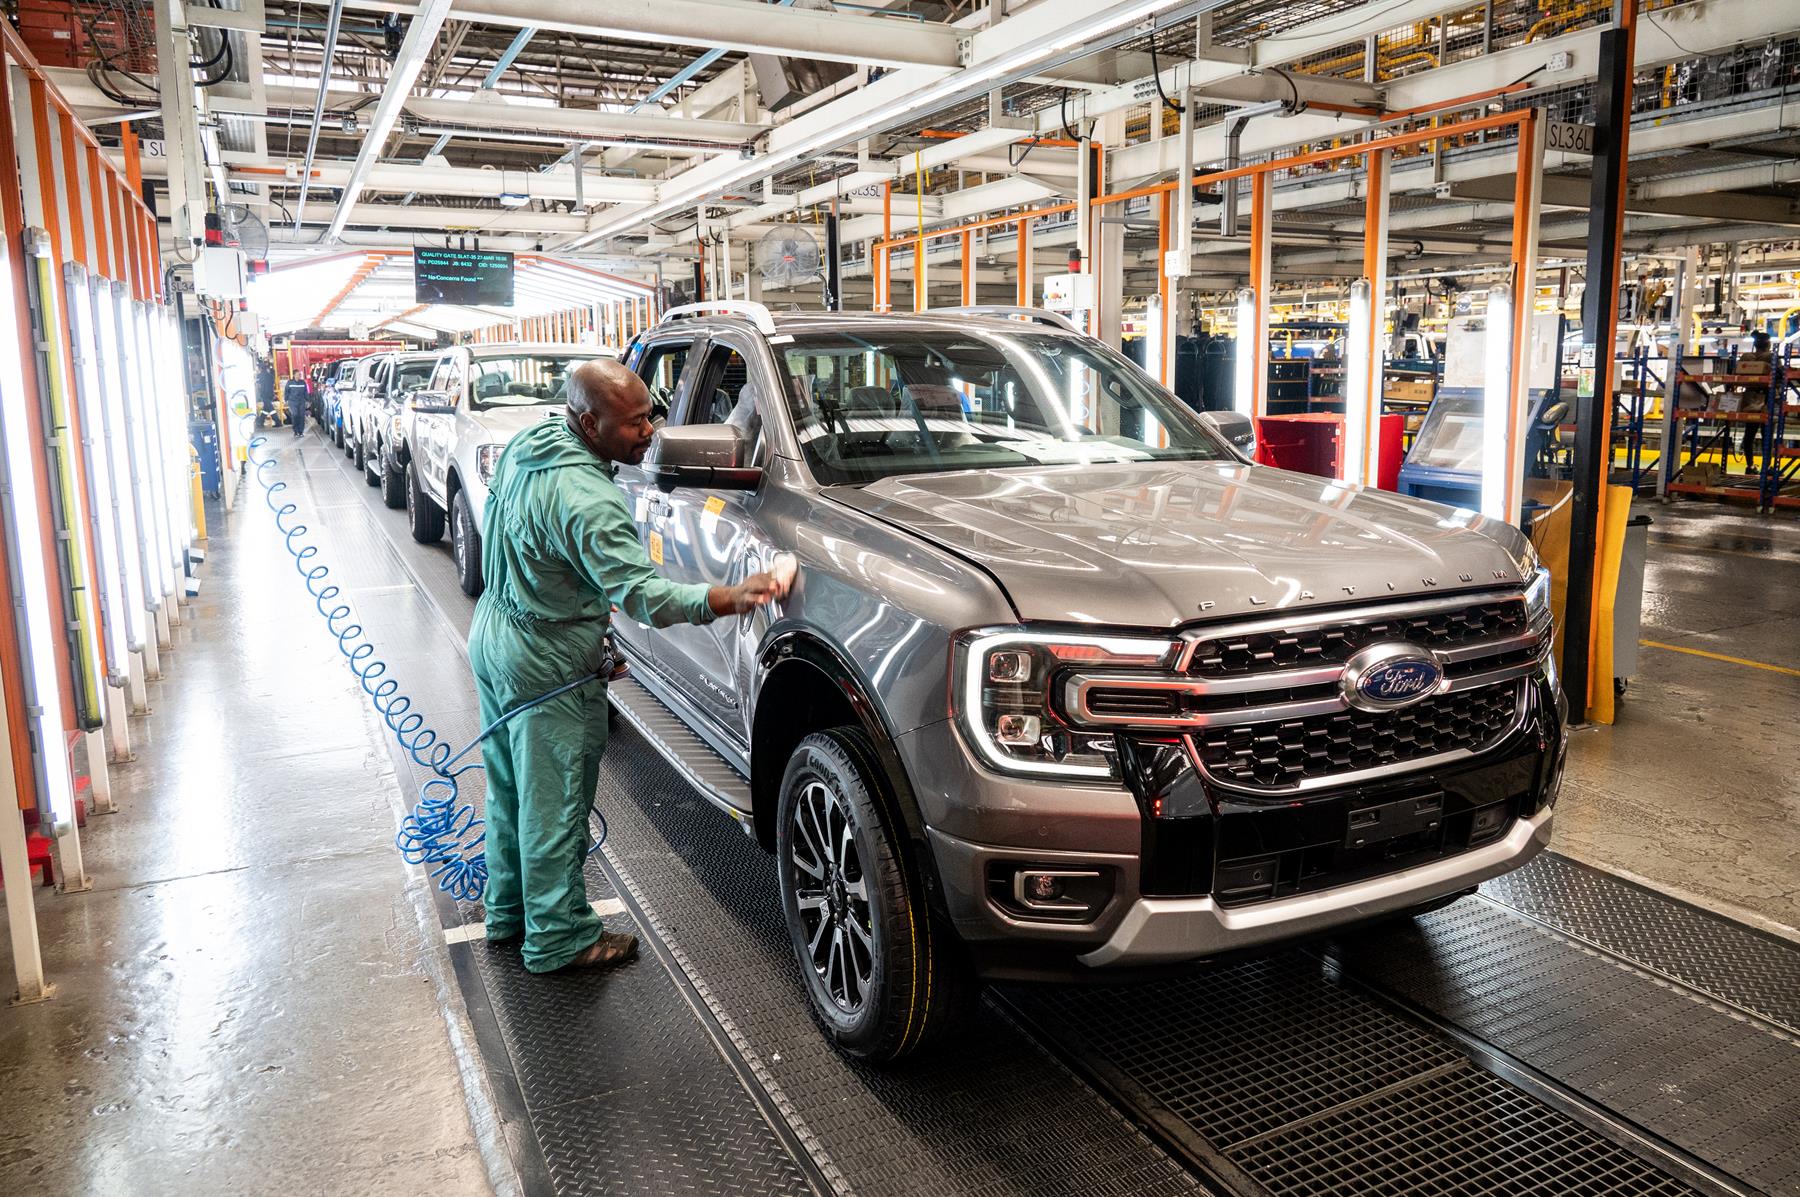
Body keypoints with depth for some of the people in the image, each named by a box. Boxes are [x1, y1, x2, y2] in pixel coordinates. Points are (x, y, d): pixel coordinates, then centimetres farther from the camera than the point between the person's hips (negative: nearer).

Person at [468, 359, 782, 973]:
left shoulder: (528, 443, 1)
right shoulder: (586, 500, -30)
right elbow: (641, 592, -33)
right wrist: (733, 597, -40)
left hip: (494, 634, 10)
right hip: (547, 667, -10)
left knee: (511, 788, 22)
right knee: (555, 803, 5)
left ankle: (509, 909, 39)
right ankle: (559, 937, 20)